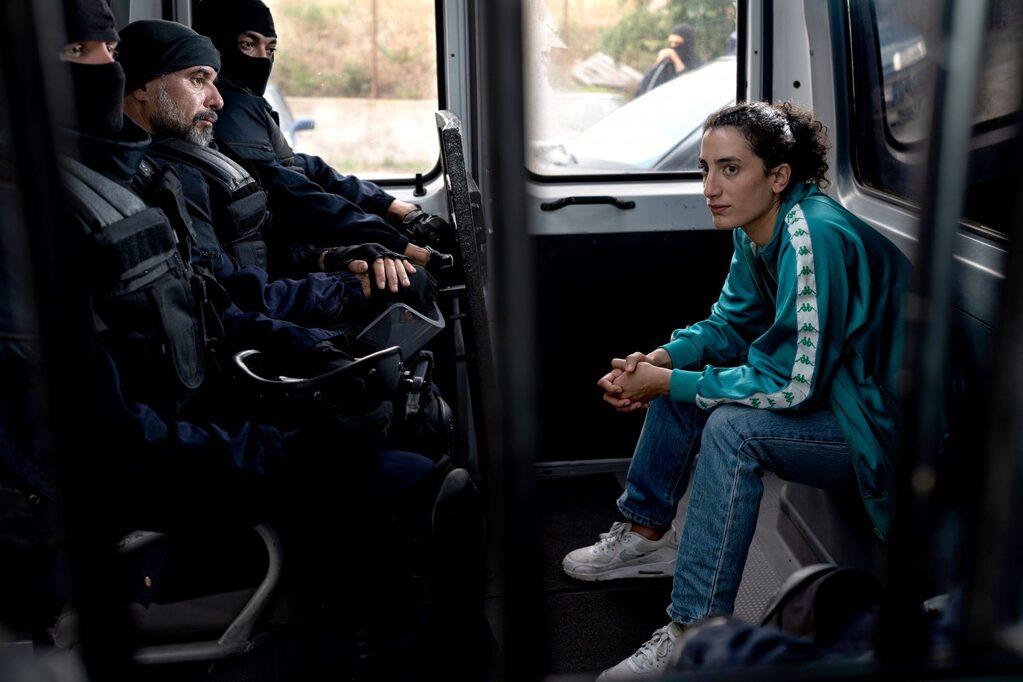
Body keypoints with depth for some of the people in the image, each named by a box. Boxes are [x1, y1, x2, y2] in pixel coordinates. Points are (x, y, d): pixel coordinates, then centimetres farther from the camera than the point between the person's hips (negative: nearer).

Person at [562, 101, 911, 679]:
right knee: (683, 374, 6)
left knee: (732, 426, -29)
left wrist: (668, 383, -23)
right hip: (825, 391, 10)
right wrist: (662, 360, -8)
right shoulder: (757, 230, -2)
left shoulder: (814, 237, -29)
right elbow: (733, 324, 11)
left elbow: (791, 385, -29)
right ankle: (647, 535, 17)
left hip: (882, 425, -10)